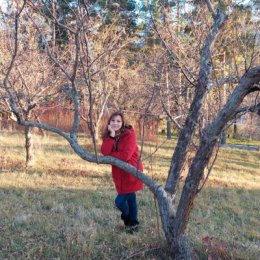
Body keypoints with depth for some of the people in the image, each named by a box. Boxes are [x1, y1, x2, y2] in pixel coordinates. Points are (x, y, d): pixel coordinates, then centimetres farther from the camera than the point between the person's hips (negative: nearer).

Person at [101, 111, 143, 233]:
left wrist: (110, 155, -12)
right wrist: (112, 136, -25)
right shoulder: (108, 136, 1)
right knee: (130, 198, 19)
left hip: (131, 172, -6)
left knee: (120, 201, -2)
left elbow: (125, 155, -27)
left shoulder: (129, 134, -17)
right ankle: (133, 223, 37)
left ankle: (130, 222, 25)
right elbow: (104, 152, -17)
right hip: (120, 172, 6)